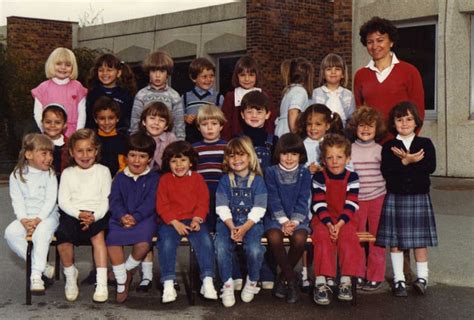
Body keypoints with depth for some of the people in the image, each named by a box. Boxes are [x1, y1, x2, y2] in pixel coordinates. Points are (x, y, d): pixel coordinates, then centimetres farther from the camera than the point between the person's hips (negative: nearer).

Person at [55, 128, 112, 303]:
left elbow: (106, 200, 2)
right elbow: (63, 201, 4)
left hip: (96, 214, -1)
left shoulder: (102, 171, 10)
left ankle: (102, 283, -28)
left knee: (98, 235, -32)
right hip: (72, 214, 2)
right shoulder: (68, 173, 13)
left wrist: (94, 217, -15)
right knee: (63, 237, -25)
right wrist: (79, 214, -14)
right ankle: (70, 275, 3)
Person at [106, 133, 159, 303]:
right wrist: (122, 216, -16)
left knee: (143, 243, -32)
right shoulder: (120, 177, 16)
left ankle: (126, 270, 2)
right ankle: (121, 283, -13)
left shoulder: (154, 177, 9)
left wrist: (135, 217, -19)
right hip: (121, 218, 2)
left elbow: (150, 202, -4)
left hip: (144, 218, -2)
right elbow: (114, 200, 5)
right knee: (112, 239, -29)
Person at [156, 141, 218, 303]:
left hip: (193, 220, 1)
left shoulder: (197, 178, 10)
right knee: (167, 243, -28)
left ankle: (207, 281, -18)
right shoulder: (165, 180, 7)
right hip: (170, 221, -1)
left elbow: (203, 202, 5)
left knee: (205, 240, -25)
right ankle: (168, 284, -22)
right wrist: (175, 223, -13)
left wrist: (197, 219, -12)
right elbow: (162, 206, 0)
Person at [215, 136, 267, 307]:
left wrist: (244, 228, -18)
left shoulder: (257, 180, 4)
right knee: (221, 248, -28)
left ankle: (252, 282, 1)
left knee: (254, 250, -28)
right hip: (228, 222, 1)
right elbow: (222, 208, 0)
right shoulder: (225, 180, 8)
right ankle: (227, 284, -7)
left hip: (251, 223, -1)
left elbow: (258, 210, -4)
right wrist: (232, 227, -16)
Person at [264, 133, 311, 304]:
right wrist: (283, 220, -16)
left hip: (298, 217, 0)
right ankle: (292, 279, -13)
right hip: (276, 216, 0)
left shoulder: (304, 173, 5)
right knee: (274, 238, -32)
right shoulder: (271, 172, 3)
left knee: (299, 239, -31)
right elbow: (273, 199, -4)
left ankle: (284, 277, -6)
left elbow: (303, 200, -2)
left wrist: (294, 221, -15)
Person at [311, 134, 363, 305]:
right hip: (322, 219, -1)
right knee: (323, 237, -31)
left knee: (348, 237, -30)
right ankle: (321, 282, -31)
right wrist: (329, 224, -24)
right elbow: (319, 205, -9)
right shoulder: (319, 178, -1)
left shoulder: (352, 178, 2)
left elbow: (351, 206, -6)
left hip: (345, 219, 1)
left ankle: (346, 280, -24)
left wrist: (339, 224, -20)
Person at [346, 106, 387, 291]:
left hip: (378, 198, -1)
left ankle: (375, 277, 12)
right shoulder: (349, 150, 2)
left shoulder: (380, 151, 2)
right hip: (356, 199, 1)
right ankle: (358, 275, 19)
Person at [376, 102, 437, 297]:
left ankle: (422, 277, 16)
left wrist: (405, 161, -14)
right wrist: (407, 161, -19)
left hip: (419, 197, 0)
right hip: (395, 198, 0)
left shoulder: (425, 144, 4)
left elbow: (430, 167, -12)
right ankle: (399, 279, 13)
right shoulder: (389, 147, 2)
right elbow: (386, 171, -12)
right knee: (395, 240, 3)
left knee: (420, 239, 4)